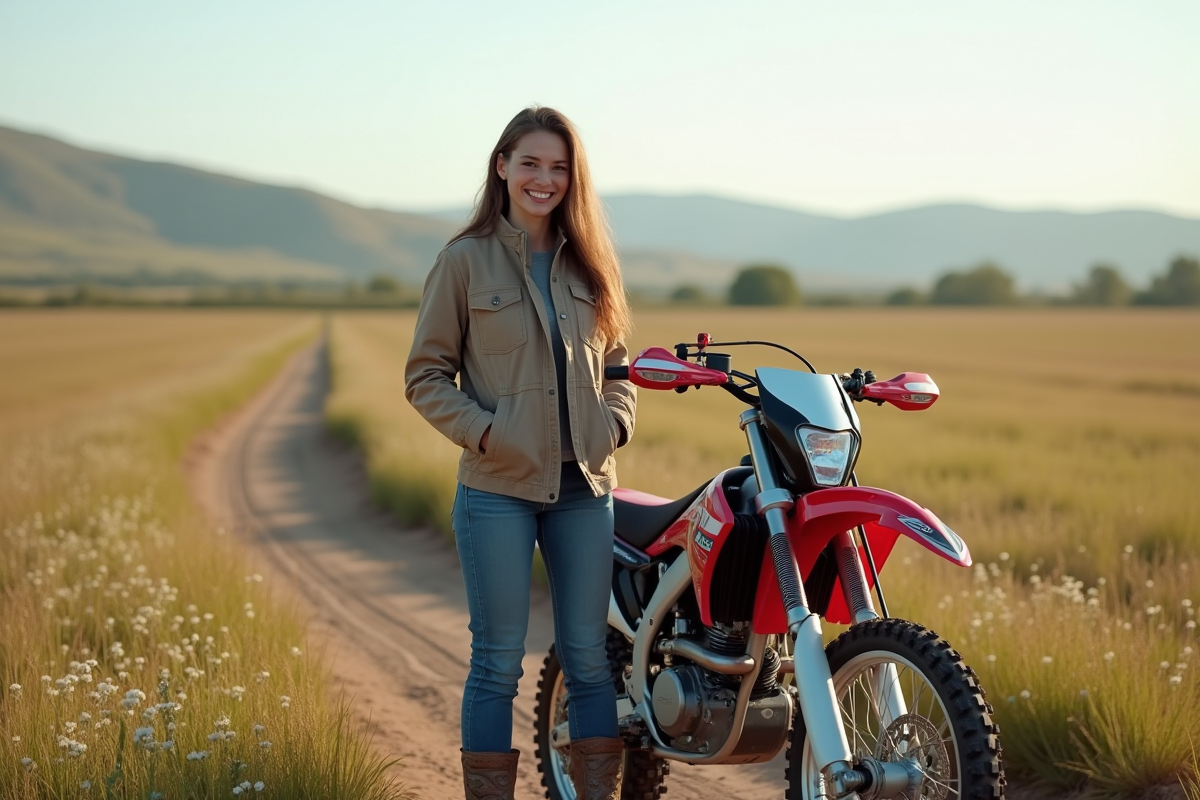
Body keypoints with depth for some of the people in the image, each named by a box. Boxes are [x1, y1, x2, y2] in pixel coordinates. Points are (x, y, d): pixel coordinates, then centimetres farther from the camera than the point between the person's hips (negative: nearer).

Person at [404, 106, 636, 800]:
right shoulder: (466, 259, 0)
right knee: (499, 659, 1)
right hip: (498, 488, -4)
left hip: (584, 484, 4)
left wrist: (616, 420, 1)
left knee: (589, 655, 7)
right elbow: (427, 374, 0)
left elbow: (615, 363, 20)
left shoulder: (588, 262, 12)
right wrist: (482, 431, -13)